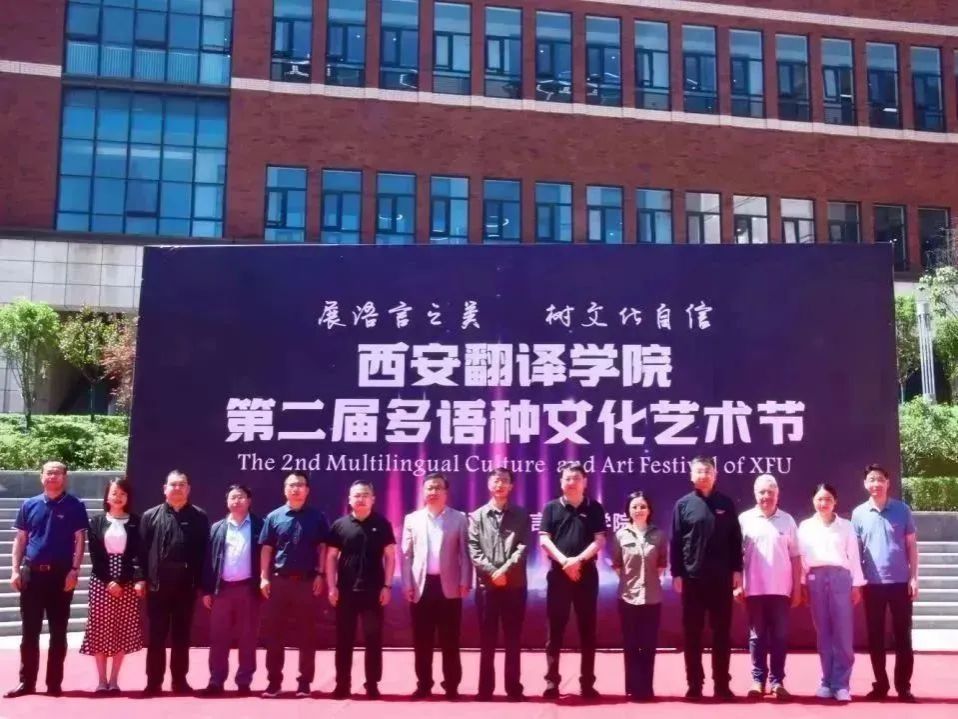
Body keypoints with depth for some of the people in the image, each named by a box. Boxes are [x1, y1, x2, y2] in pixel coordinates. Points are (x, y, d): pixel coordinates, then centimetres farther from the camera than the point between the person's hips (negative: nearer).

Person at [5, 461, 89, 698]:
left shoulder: (75, 506, -2)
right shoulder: (29, 505, 7)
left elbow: (80, 540, -3)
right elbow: (20, 539, 9)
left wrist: (74, 570, -11)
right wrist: (15, 570, 1)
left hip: (61, 574, -2)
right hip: (32, 573, 2)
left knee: (58, 631, 4)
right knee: (29, 631, 7)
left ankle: (54, 682, 11)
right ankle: (26, 682, 15)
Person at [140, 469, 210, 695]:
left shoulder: (199, 517, 3)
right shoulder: (150, 516, 4)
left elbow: (204, 552, 0)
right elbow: (142, 550, 0)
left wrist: (202, 583, -5)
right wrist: (142, 579, -6)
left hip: (186, 585, 0)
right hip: (158, 584, 0)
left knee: (182, 635, 10)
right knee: (157, 635, 6)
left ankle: (180, 680, 19)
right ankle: (154, 682, 13)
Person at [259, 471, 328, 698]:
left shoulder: (317, 517, 3)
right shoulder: (274, 517, 5)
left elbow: (322, 548, 5)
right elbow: (266, 549, 5)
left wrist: (320, 575, -4)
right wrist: (264, 577, -2)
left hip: (307, 581, -1)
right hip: (279, 581, 1)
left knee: (306, 634, 4)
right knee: (274, 633, 3)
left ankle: (304, 682, 12)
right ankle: (274, 681, 12)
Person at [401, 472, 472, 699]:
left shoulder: (459, 518, 5)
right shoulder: (412, 519, 9)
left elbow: (465, 553, 2)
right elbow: (406, 555, 6)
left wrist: (465, 582, -6)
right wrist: (407, 584, -1)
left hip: (449, 586, -1)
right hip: (421, 586, 2)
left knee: (450, 640, 3)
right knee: (422, 641, 6)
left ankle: (452, 686, 11)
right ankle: (423, 685, 15)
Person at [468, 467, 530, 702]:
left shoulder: (521, 515, 7)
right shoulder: (477, 516, 8)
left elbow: (523, 547, -6)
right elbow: (473, 550, -2)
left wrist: (505, 569, -18)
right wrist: (492, 571, -15)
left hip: (515, 584, 0)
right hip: (486, 584, 0)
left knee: (513, 639, 4)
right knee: (487, 639, 5)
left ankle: (514, 687, 11)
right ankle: (485, 688, 12)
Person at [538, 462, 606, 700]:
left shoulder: (594, 508, 6)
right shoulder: (551, 507, 5)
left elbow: (599, 540, -2)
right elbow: (544, 540, -2)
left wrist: (578, 560, -16)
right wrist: (564, 561, -15)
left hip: (587, 573, 0)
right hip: (558, 572, 0)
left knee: (587, 629, 3)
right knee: (555, 629, 2)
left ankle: (587, 682, 9)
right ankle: (552, 681, 7)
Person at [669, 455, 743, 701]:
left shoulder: (726, 504, 6)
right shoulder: (683, 504, 2)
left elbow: (736, 540, 7)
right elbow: (675, 542, 1)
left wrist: (737, 570, 2)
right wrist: (676, 574, -4)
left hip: (722, 578, 1)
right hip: (692, 578, -1)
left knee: (721, 632, 6)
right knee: (692, 633, 4)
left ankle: (722, 684, 13)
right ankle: (694, 684, 12)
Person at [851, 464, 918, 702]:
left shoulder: (902, 509, 0)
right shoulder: (859, 513, 2)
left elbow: (911, 546, 3)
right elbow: (854, 550, 6)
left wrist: (913, 577, -3)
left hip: (900, 582, -1)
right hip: (873, 584, 1)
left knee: (902, 637, 4)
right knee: (875, 638, 6)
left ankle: (903, 687, 11)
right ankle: (880, 685, 15)